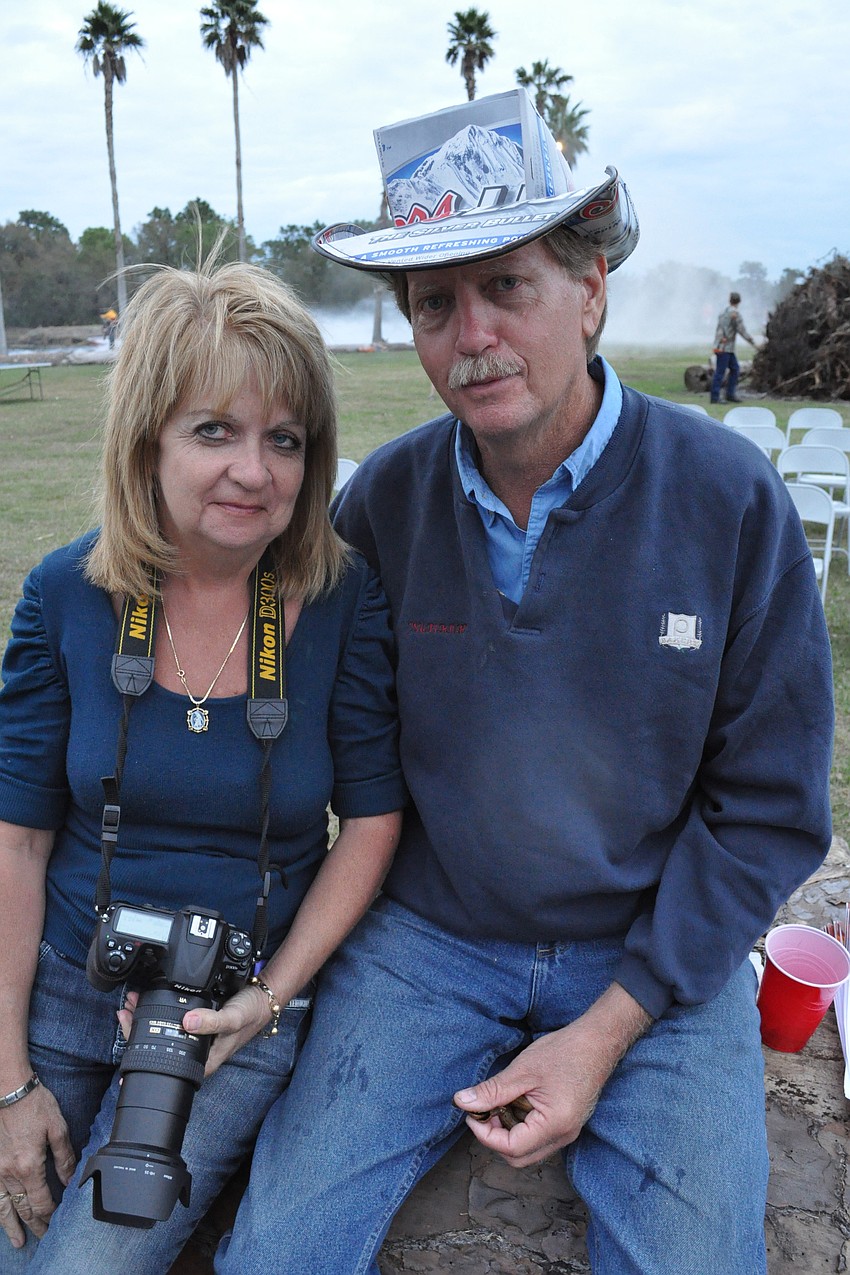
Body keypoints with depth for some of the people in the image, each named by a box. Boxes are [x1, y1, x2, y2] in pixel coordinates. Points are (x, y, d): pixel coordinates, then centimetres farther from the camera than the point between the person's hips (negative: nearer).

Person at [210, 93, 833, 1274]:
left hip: (657, 953, 0)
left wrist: (608, 1030, -11)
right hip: (427, 935, 1)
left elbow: (770, 809, -8)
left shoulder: (731, 498, -13)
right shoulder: (383, 498, -7)